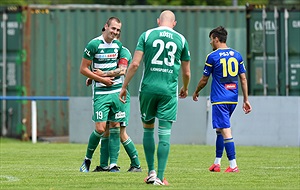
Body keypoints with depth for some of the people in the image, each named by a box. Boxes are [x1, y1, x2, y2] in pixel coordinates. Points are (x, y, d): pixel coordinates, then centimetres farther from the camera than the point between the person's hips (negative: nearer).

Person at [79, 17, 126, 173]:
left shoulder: (118, 45, 9)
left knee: (115, 128, 2)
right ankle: (87, 159, 11)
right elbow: (83, 69, -6)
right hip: (100, 93, -5)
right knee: (100, 129, -10)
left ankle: (113, 164, 4)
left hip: (117, 91, 5)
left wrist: (106, 74, -2)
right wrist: (101, 79, -12)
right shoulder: (94, 44, -8)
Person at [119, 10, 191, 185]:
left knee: (148, 128, 15)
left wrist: (124, 86, 4)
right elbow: (186, 72, 13)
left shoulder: (147, 35, 4)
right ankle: (160, 177, -3)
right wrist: (185, 89, 32)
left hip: (149, 87, 0)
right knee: (165, 133, 0)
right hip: (169, 90, 0)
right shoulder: (181, 39, 7)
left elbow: (135, 64, -4)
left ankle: (151, 172, 14)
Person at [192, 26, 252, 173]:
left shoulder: (212, 57, -6)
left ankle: (233, 165, -15)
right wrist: (246, 100, 11)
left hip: (219, 100, -6)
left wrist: (196, 93, 19)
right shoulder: (236, 55, 8)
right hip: (233, 99, 6)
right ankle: (217, 163, 21)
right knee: (219, 129, 18)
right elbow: (243, 79, 8)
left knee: (226, 131, -9)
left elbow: (204, 80, 1)